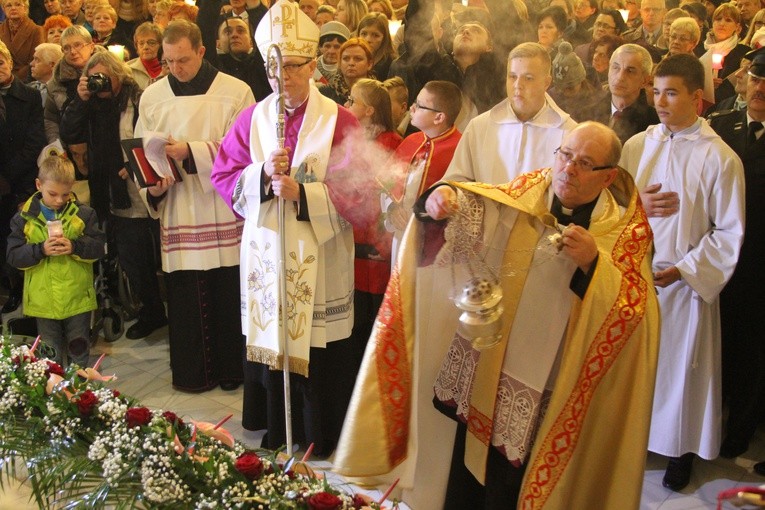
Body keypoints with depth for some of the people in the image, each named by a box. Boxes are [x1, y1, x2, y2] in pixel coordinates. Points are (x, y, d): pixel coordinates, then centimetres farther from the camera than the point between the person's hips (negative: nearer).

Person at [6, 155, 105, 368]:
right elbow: (13, 256, -6)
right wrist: (41, 250, -22)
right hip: (43, 300, 0)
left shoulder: (83, 213, -4)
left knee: (79, 351, 15)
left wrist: (74, 247, -23)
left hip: (78, 298, 0)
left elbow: (99, 247, -6)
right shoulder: (24, 218, -4)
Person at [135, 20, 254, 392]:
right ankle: (191, 372, 20)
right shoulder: (152, 97, 8)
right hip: (177, 212, 2)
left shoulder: (235, 92, -2)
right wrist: (152, 187, -9)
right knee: (184, 299, 5)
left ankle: (230, 369, 21)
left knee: (228, 294, 4)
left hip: (224, 211, -2)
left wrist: (191, 151, -19)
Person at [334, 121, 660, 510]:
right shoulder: (527, 191, 1)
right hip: (485, 372, 3)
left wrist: (593, 263, -29)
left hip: (551, 394, -2)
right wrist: (442, 198, -32)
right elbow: (473, 205, -10)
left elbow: (634, 309, -14)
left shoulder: (626, 226, -6)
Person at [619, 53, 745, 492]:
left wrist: (682, 270, -15)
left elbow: (729, 233, -9)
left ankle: (682, 449, 30)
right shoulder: (637, 146, 1)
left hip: (686, 283, -3)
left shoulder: (721, 158, -11)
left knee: (681, 368, 10)